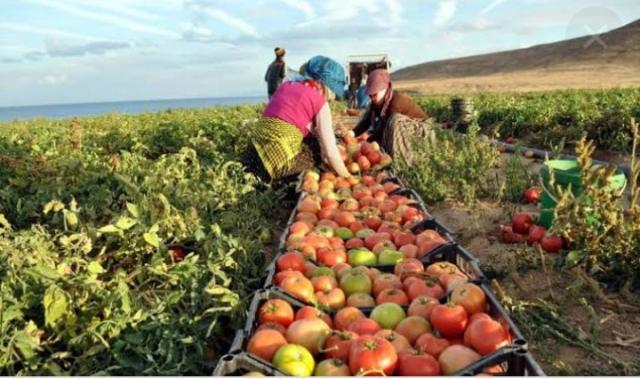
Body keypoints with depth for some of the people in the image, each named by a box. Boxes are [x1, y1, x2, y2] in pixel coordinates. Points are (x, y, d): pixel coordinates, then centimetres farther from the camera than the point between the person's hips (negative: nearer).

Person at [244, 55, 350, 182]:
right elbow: (330, 152, -3)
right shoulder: (320, 103, 0)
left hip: (252, 154, 7)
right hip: (279, 158, -6)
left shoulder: (286, 86, 18)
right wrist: (346, 177, 10)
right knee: (320, 147, 14)